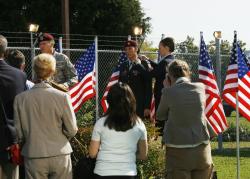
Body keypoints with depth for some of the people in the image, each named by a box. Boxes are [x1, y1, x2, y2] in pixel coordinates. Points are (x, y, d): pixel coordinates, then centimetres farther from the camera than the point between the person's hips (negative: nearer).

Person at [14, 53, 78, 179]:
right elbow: (72, 130, -4)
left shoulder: (20, 99, -7)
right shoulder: (62, 97, -11)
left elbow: (18, 133, 0)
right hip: (60, 155, -1)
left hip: (33, 156, 1)